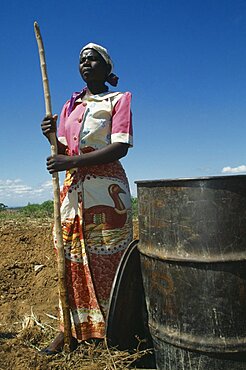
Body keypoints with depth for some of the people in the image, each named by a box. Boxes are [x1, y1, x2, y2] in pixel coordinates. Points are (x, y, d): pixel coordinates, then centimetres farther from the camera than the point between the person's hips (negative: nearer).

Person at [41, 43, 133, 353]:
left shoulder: (119, 100, 3)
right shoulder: (71, 105, 19)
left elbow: (120, 148, -12)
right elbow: (64, 151, 18)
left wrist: (73, 161, -20)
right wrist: (51, 135, -3)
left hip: (106, 189, -5)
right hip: (73, 189, 5)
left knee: (108, 260, -1)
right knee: (71, 258, 6)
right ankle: (70, 327, 20)